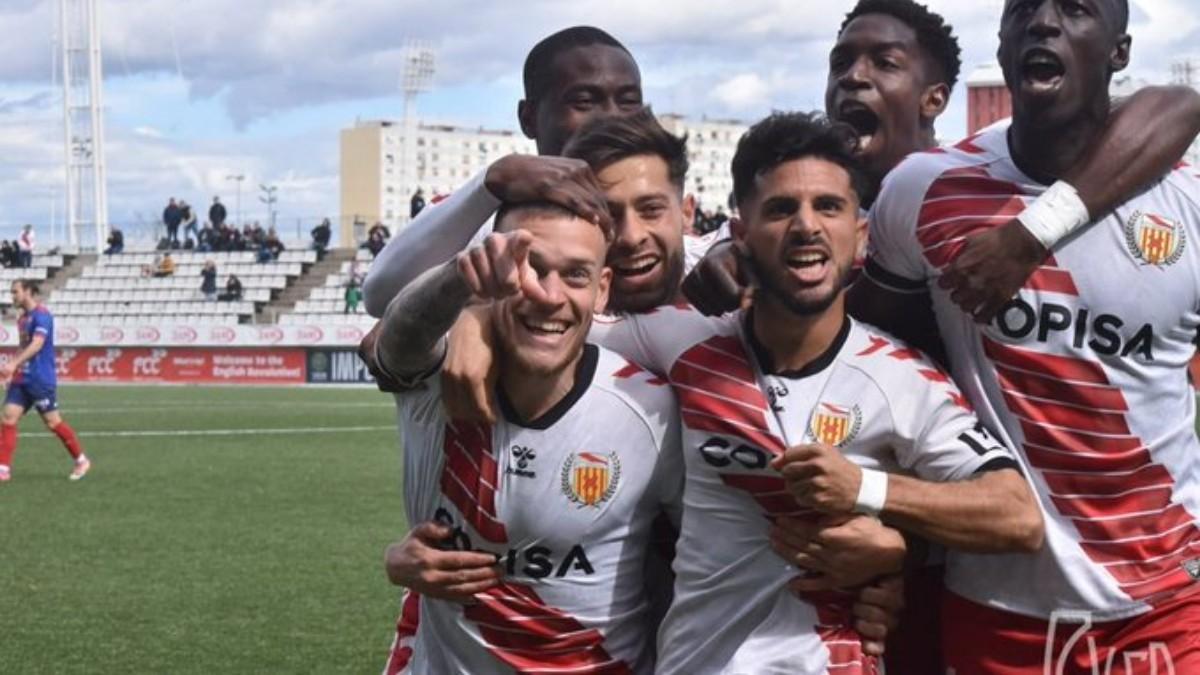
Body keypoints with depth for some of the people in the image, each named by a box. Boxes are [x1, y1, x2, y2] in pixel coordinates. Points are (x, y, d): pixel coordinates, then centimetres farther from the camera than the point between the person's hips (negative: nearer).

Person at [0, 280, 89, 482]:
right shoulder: (23, 317, 14)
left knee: (52, 422, -2)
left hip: (41, 380, -8)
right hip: (21, 379, 8)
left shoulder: (41, 315, -13)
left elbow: (37, 344, -26)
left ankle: (81, 460, 13)